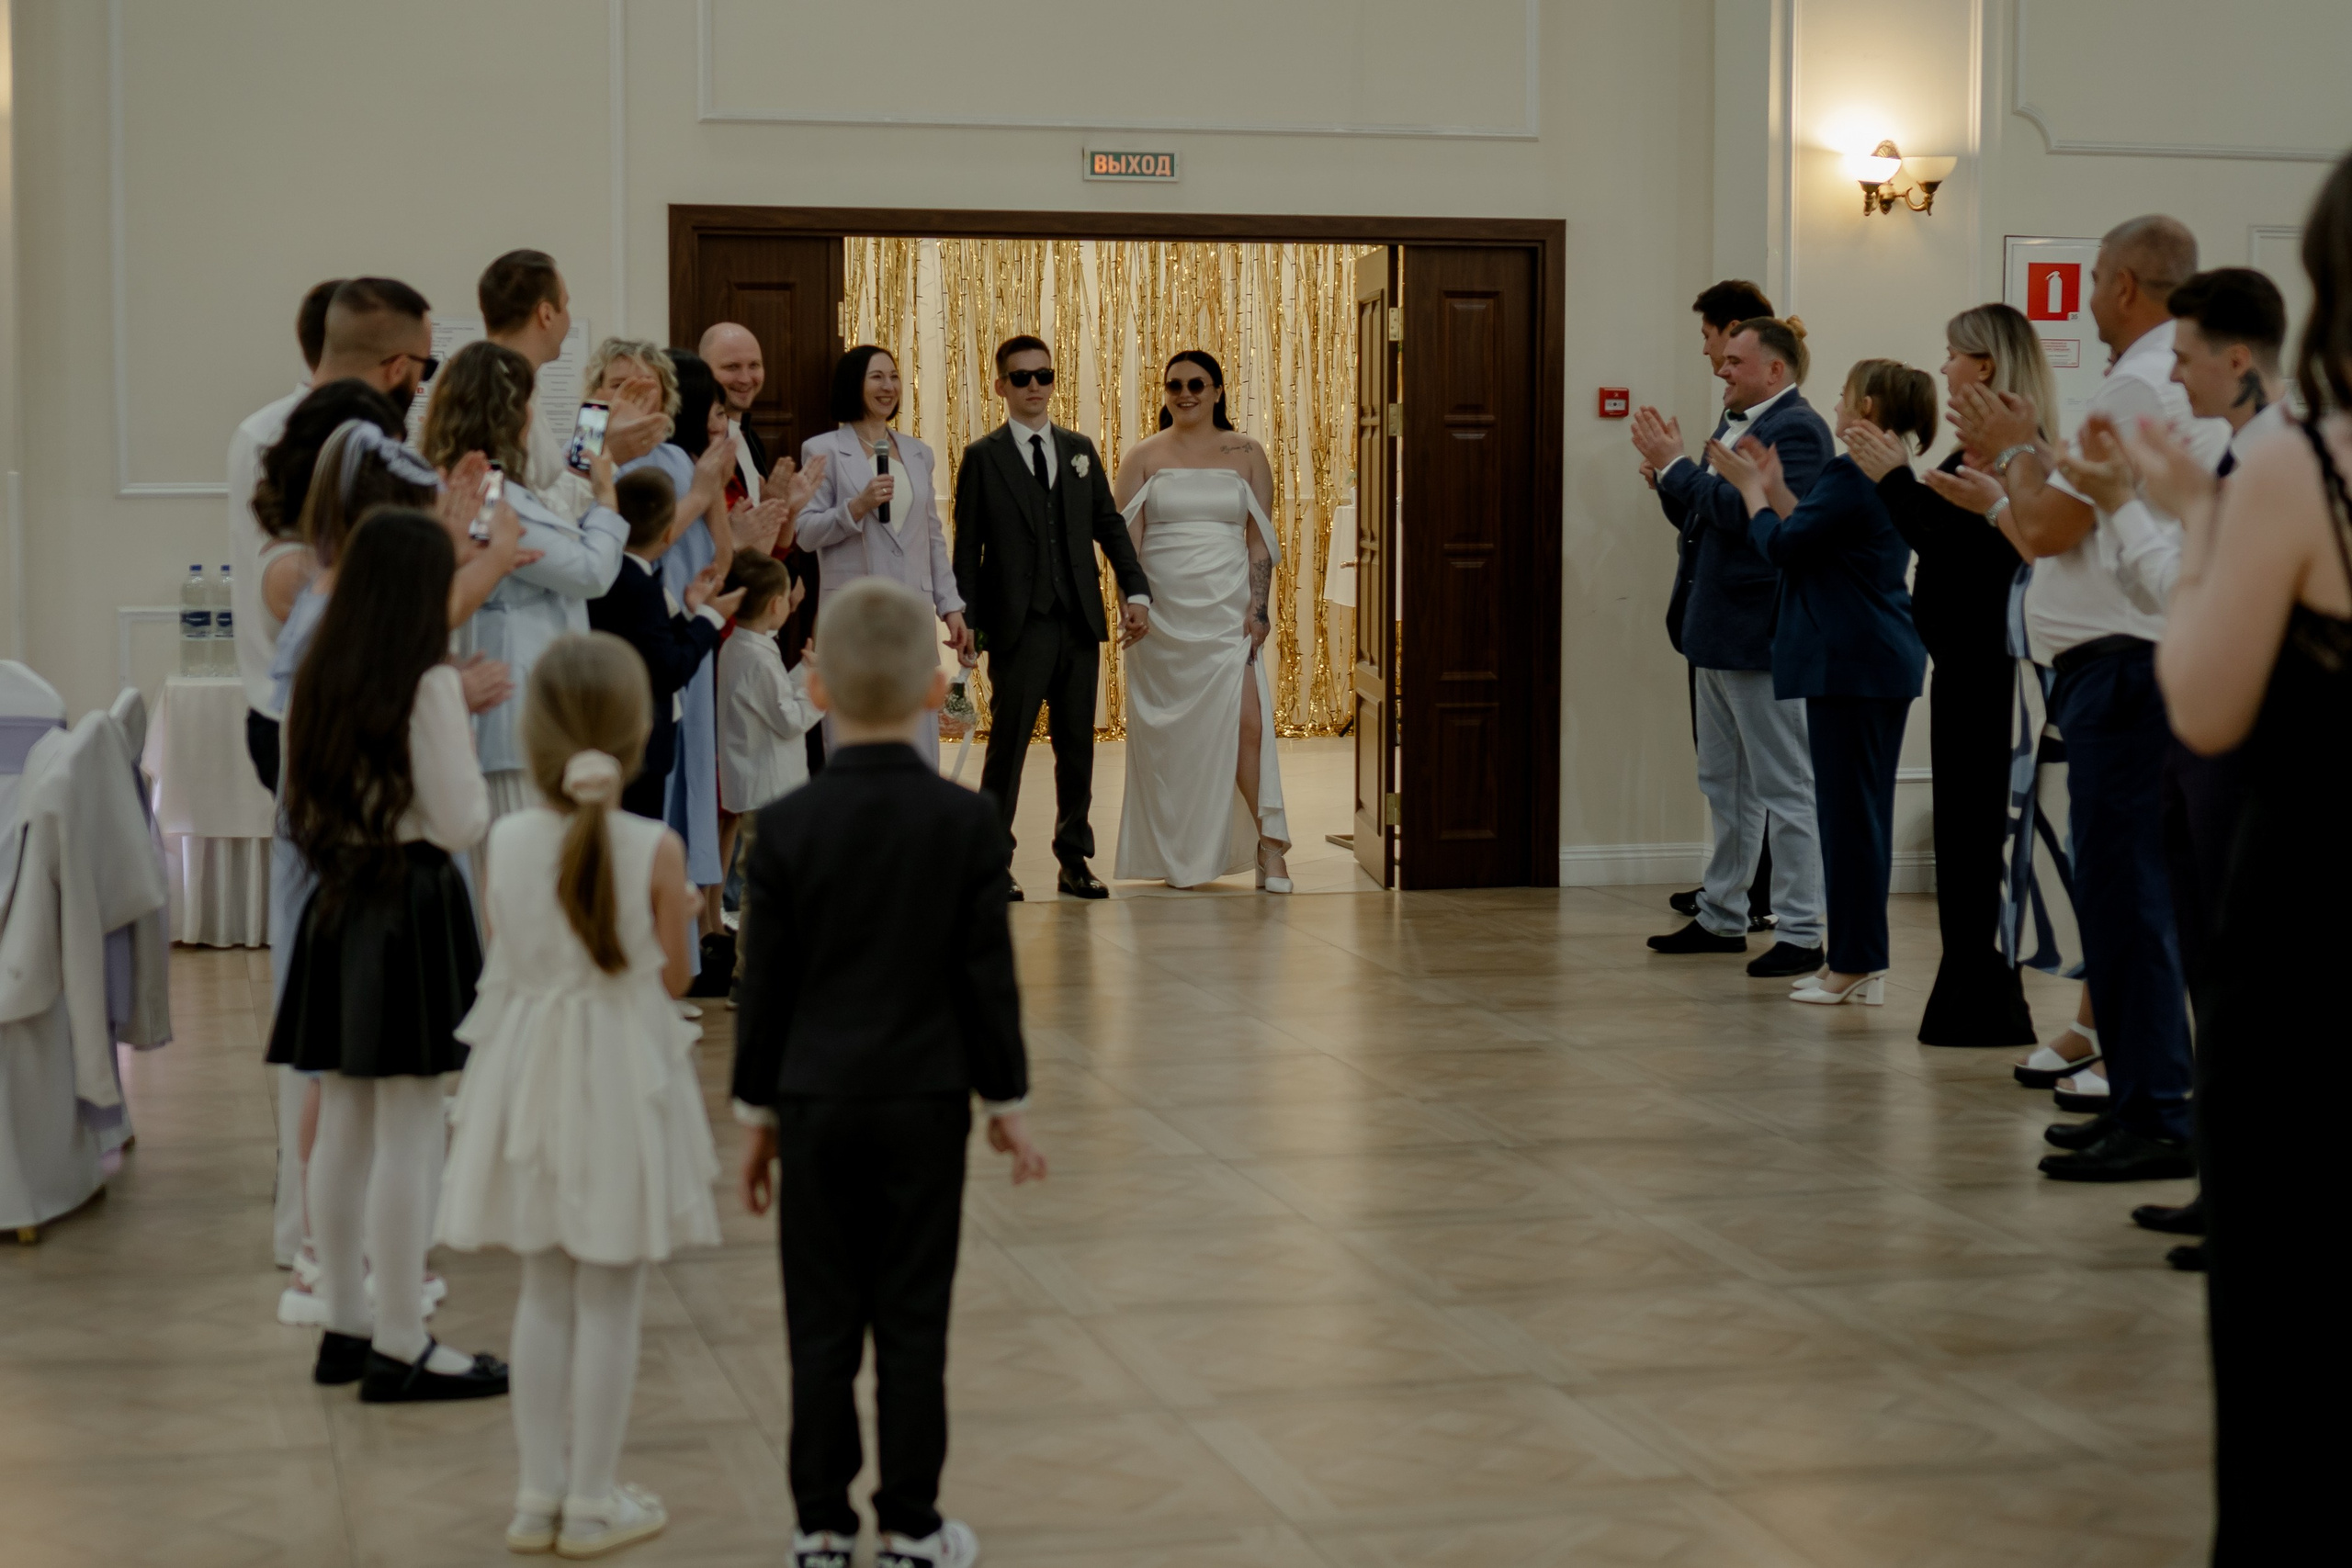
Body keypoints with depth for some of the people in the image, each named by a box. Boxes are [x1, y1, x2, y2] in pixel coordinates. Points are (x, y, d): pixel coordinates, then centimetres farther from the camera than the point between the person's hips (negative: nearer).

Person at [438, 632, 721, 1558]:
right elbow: (672, 976, -7)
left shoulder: (507, 842, -7)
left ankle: (541, 1495, 21)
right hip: (622, 1076, -3)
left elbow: (504, 951, 4)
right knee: (608, 1301, 6)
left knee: (544, 1292, 15)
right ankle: (592, 1503, 13)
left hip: (530, 1078, 3)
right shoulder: (655, 850, -16)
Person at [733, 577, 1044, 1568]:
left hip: (816, 1104, 0)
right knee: (913, 1320, 6)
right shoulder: (967, 823, -7)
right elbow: (988, 978, -4)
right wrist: (1004, 1100, 8)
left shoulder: (786, 828, -6)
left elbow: (764, 985, -1)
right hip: (927, 1101, 0)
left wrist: (756, 1113, 8)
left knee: (822, 1324, 7)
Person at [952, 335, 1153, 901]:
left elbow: (1110, 525, 13)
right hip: (1019, 626, -4)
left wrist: (1136, 591, 1)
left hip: (1080, 622, 4)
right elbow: (966, 549, 0)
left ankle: (1074, 860, 16)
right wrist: (968, 623, -6)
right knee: (1008, 743, -1)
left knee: (1077, 745, 8)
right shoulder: (982, 457, 1)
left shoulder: (1080, 450, 13)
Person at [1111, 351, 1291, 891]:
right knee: (1167, 733, 4)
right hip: (1162, 612, 1)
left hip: (1227, 611, -1)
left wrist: (1257, 609, -6)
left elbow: (1260, 539, 4)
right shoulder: (1145, 456, 5)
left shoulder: (1246, 455, 6)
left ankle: (1269, 844, -6)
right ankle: (1174, 856, 15)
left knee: (1246, 720, -13)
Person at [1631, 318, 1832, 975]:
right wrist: (1669, 467, 0)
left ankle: (1801, 934, 0)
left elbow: (1743, 513, -25)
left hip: (1762, 637, -10)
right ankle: (1721, 918, 26)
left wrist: (1675, 464, -17)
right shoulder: (1741, 425, 15)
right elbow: (1697, 519, 17)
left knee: (1784, 787, -4)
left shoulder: (1796, 429, -15)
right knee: (1726, 786, 16)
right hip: (1722, 636, 10)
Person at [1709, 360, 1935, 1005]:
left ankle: (1856, 964, -2)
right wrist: (1772, 486, 19)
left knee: (1847, 811, -5)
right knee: (1863, 810, 13)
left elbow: (1783, 547, -11)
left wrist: (1751, 489, 4)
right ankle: (1860, 962, 18)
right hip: (1887, 658, 10)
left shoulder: (1850, 475, -16)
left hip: (1850, 660, -10)